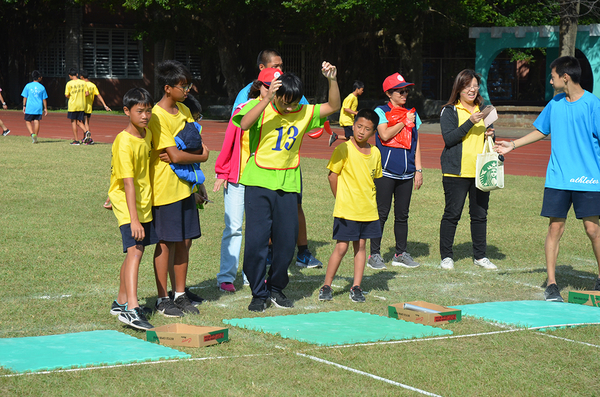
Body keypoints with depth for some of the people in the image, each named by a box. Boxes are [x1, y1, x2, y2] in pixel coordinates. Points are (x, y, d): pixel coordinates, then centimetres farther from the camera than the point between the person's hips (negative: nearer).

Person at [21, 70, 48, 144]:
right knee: (36, 122, 4)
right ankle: (35, 138, 5)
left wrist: (24, 106, 9)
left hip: (29, 108, -1)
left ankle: (32, 134, -14)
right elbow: (44, 99, 6)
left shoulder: (28, 86, 0)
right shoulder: (42, 87, 2)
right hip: (39, 108, 1)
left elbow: (25, 97, 1)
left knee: (28, 121, 7)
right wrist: (45, 108, 13)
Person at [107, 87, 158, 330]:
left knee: (134, 252, 15)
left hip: (144, 201, 8)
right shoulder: (124, 142, -21)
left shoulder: (147, 134, 5)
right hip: (126, 203, -8)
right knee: (135, 251, -19)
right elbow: (128, 183, -26)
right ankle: (131, 309, -28)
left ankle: (121, 302, 27)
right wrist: (133, 219, -29)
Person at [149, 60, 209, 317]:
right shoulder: (157, 116, -16)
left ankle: (180, 293, 20)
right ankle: (163, 298, 7)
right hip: (165, 188, -7)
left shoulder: (184, 110, 10)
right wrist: (201, 156, -5)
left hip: (185, 186, 7)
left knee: (185, 241, 10)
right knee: (166, 244, -1)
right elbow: (175, 155, -21)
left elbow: (196, 143, 10)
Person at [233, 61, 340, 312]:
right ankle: (258, 293, 9)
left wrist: (332, 80, -10)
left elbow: (333, 106, 5)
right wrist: (267, 99, -32)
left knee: (287, 241, 6)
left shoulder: (304, 113, 6)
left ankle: (276, 288, 25)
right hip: (259, 183, -3)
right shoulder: (260, 107, -5)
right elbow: (245, 124, -24)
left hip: (288, 185, 3)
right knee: (256, 239, -5)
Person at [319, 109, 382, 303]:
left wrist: (369, 199, 9)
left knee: (361, 245, 8)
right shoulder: (343, 150, -10)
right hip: (346, 210, -5)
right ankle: (326, 287, 7)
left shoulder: (375, 153, 5)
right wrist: (341, 199, 1)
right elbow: (332, 176, -4)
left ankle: (356, 287, 14)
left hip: (368, 210, 5)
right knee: (341, 247, -4)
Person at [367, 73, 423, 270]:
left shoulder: (412, 114, 15)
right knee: (381, 213, -4)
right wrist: (404, 122, -6)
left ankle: (401, 254, 17)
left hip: (406, 173, 5)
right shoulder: (381, 112, 1)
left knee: (402, 215, 8)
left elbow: (416, 143, 17)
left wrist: (418, 170, 12)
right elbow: (385, 135, -14)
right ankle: (374, 254, 2)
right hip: (386, 171, -5)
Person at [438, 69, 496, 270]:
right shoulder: (449, 111, 0)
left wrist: (490, 134, 1)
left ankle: (480, 256, 16)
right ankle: (446, 256, 7)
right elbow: (449, 138, -12)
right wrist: (470, 123, -20)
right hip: (456, 171, -5)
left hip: (481, 171, 5)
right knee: (452, 214, -1)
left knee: (480, 214, 7)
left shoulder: (483, 110, 16)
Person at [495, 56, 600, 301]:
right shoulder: (555, 103, 10)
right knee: (555, 228, 0)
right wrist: (512, 145, 23)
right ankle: (551, 285, 5)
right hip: (557, 178, 4)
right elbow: (540, 131, 25)